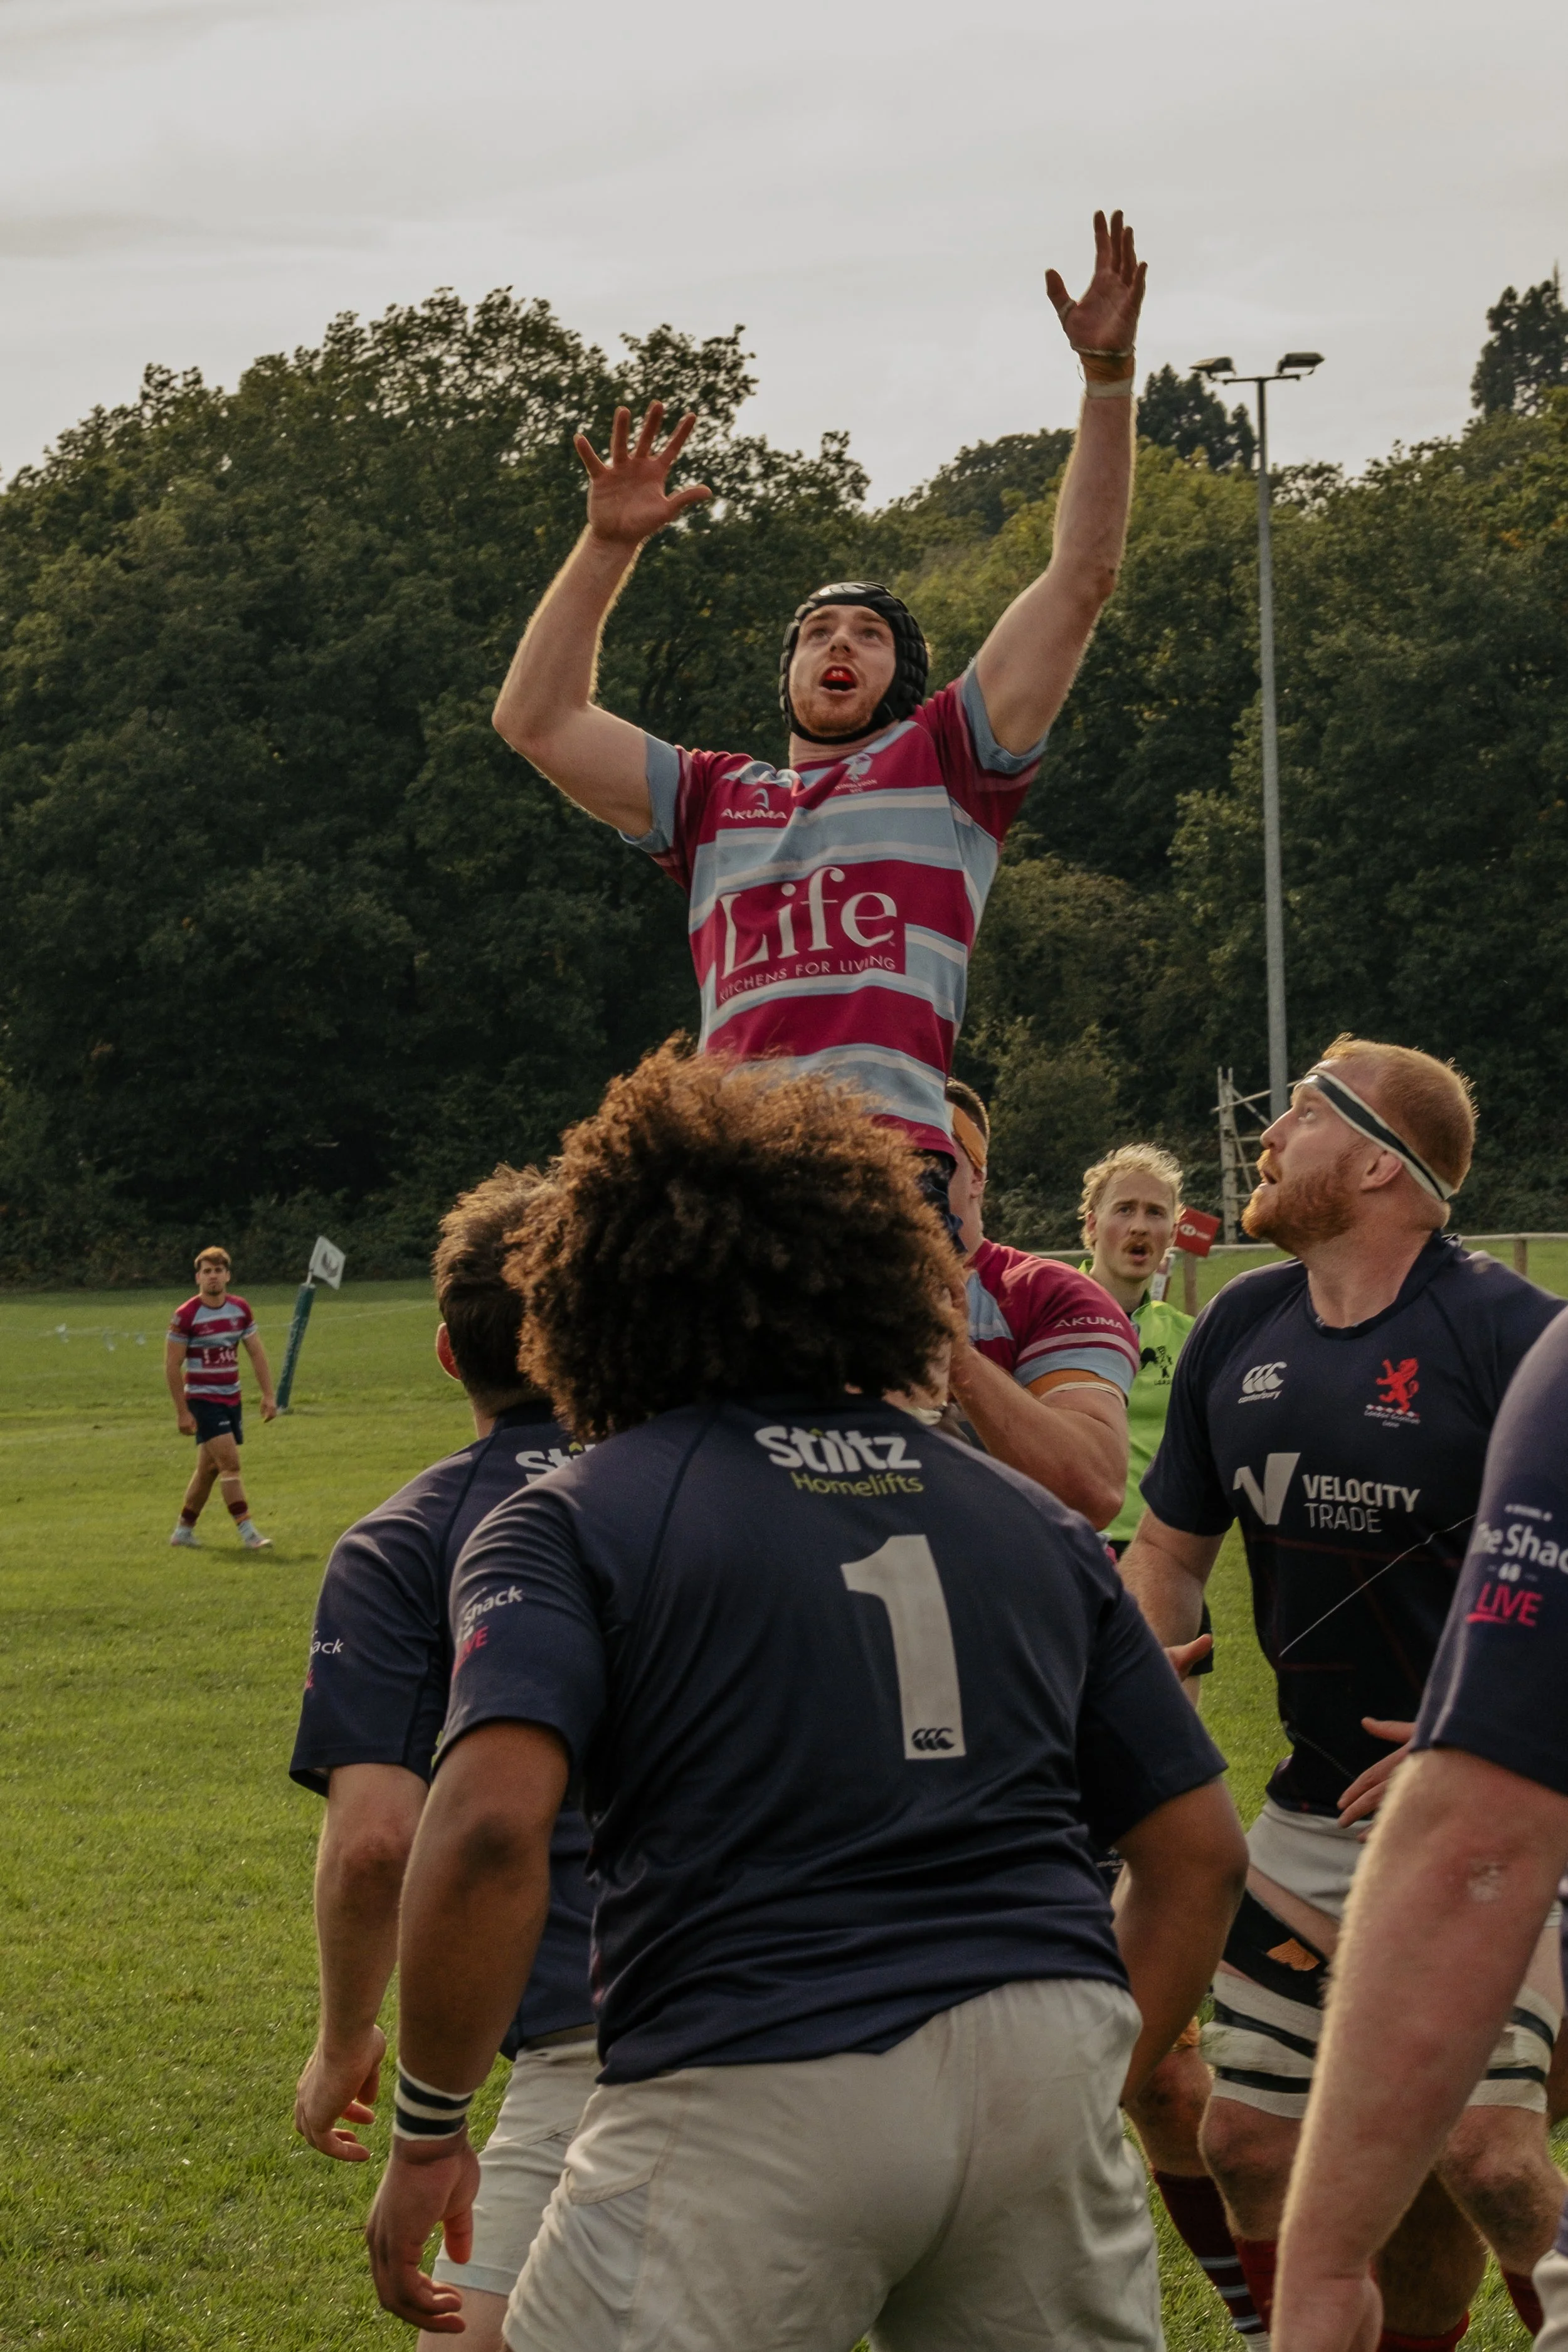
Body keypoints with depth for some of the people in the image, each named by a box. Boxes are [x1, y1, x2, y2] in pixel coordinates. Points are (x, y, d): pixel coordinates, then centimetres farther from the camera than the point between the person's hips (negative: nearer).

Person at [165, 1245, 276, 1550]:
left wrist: (268, 1395, 1)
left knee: (209, 1469, 11)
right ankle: (247, 1532, -16)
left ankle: (183, 1531, 24)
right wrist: (182, 1412, -13)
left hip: (231, 1399, 6)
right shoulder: (186, 1315, -13)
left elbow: (256, 1353, 9)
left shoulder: (240, 1310, 3)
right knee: (230, 1462, -15)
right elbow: (172, 1365, -11)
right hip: (202, 1400, -6)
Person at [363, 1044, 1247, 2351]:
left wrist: (429, 2133, -3)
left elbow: (489, 1827, -13)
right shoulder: (1031, 1521, 17)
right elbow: (1201, 1851, 17)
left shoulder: (562, 1528, 3)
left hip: (755, 2092, -4)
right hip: (1044, 2067, 5)